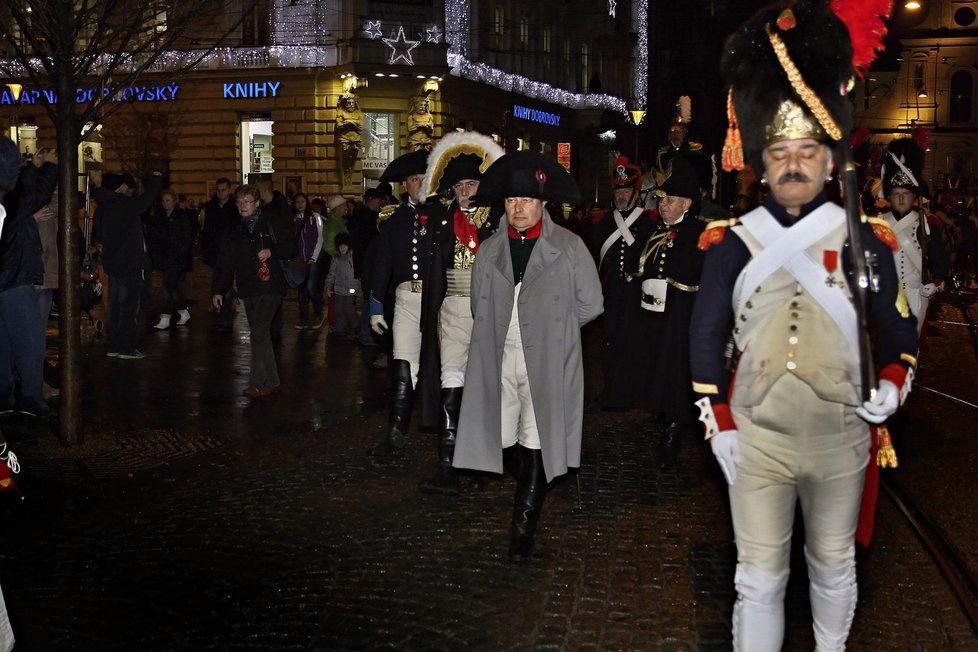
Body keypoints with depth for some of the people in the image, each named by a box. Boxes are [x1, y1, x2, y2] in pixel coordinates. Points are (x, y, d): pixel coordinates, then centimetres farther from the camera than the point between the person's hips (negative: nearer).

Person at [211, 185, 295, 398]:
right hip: (248, 290, 6)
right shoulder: (237, 233, 16)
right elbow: (226, 263, 14)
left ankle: (257, 383, -8)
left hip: (269, 286, -6)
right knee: (261, 335, 8)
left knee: (259, 333, -12)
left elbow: (291, 247, -2)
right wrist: (218, 290, 7)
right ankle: (271, 382, 15)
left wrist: (272, 252, -18)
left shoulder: (270, 225, 0)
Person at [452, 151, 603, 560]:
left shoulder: (569, 247, -1)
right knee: (501, 442, 6)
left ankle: (523, 529, 7)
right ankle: (532, 490, 36)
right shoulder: (489, 250, 10)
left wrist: (552, 326, 7)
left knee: (535, 446, -3)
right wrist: (506, 328, 9)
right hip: (499, 362, 4)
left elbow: (590, 305, 4)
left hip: (546, 363, -3)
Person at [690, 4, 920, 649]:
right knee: (759, 578, 5)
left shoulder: (864, 240, -1)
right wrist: (719, 425, -2)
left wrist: (893, 385, -12)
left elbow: (899, 329, 7)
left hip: (840, 440, 1)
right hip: (755, 441, -1)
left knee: (834, 566, 18)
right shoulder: (732, 242, -2)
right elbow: (706, 336, 2)